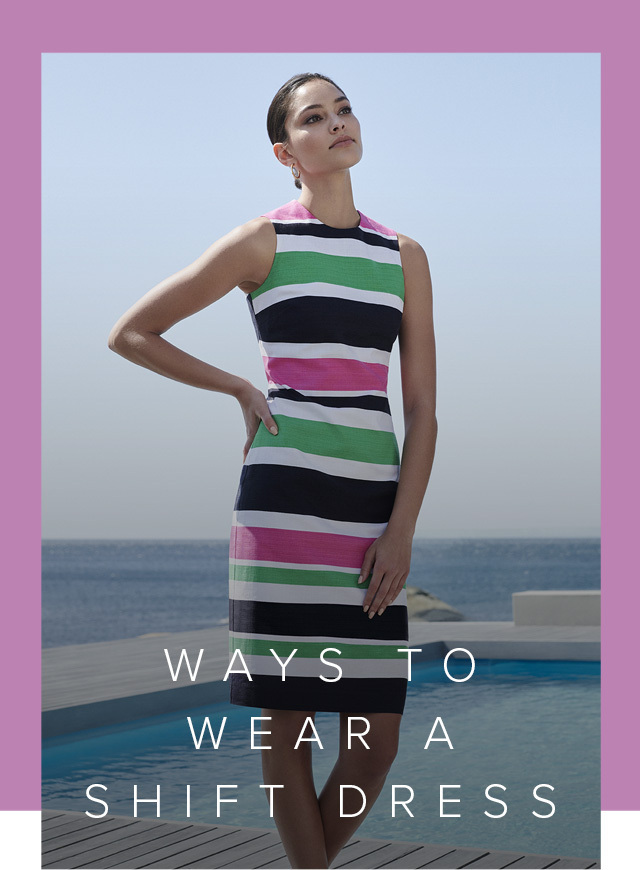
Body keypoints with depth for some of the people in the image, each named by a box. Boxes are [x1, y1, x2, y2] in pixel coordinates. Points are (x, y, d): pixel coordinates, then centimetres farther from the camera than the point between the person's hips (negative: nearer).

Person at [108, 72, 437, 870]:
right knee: (289, 720, 1)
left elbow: (422, 409, 8)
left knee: (378, 737, 4)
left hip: (376, 508, 4)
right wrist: (239, 389, 5)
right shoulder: (262, 242, 3)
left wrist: (401, 530, -2)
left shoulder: (404, 256, 12)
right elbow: (129, 333, 7)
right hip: (286, 499, -3)